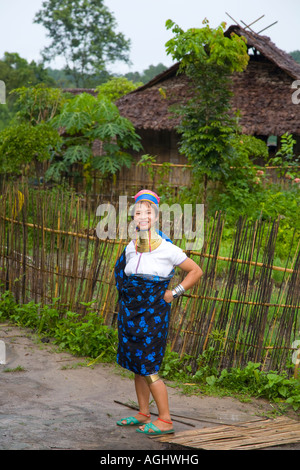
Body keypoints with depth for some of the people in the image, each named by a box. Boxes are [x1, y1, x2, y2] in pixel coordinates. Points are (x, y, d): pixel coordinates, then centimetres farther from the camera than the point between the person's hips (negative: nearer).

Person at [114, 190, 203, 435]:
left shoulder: (167, 249, -11)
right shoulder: (130, 249, 5)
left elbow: (197, 271, -3)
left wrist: (174, 293, -7)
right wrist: (127, 295, 13)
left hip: (154, 315, -6)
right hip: (131, 313, 6)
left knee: (148, 368, -5)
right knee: (136, 366, 12)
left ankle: (165, 420, 4)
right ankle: (143, 414, 25)